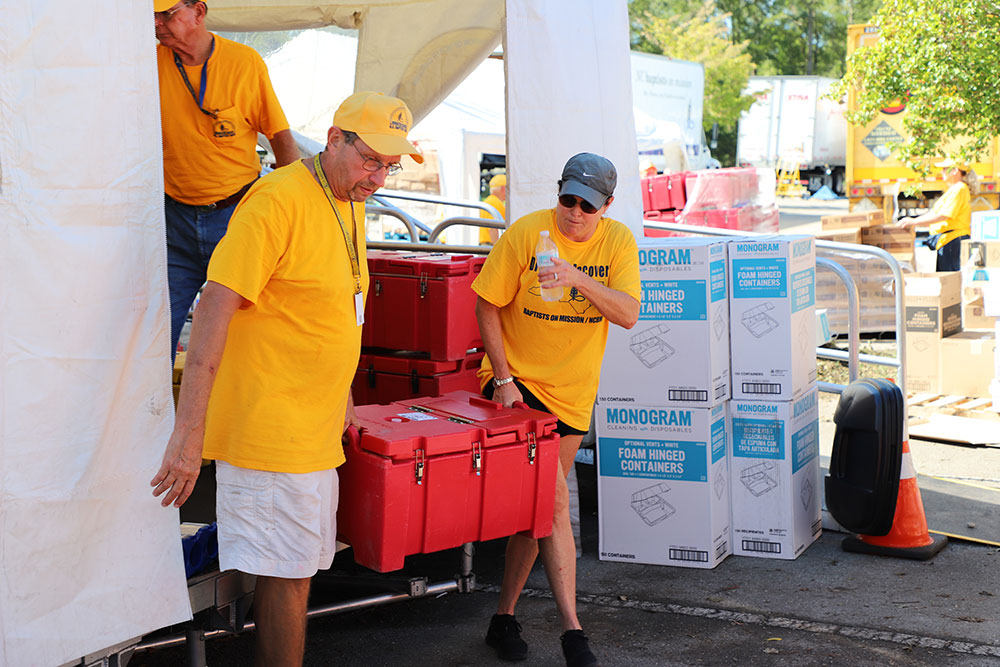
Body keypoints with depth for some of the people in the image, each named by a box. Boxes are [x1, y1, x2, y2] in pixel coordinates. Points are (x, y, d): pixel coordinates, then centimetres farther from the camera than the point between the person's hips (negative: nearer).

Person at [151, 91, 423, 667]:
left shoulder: (350, 206, 12)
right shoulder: (280, 200, -18)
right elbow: (215, 310, -23)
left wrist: (342, 392, 27)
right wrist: (189, 432, -28)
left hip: (315, 428, 9)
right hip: (272, 428, -9)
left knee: (293, 572, 15)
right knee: (287, 576, -3)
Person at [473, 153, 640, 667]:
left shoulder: (618, 241, -4)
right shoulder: (525, 234, -11)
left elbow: (628, 316, -15)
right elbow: (487, 306, -6)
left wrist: (580, 279, -31)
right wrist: (503, 379, -13)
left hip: (573, 390, 4)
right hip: (518, 378, -3)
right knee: (554, 500, -16)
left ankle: (504, 615, 23)